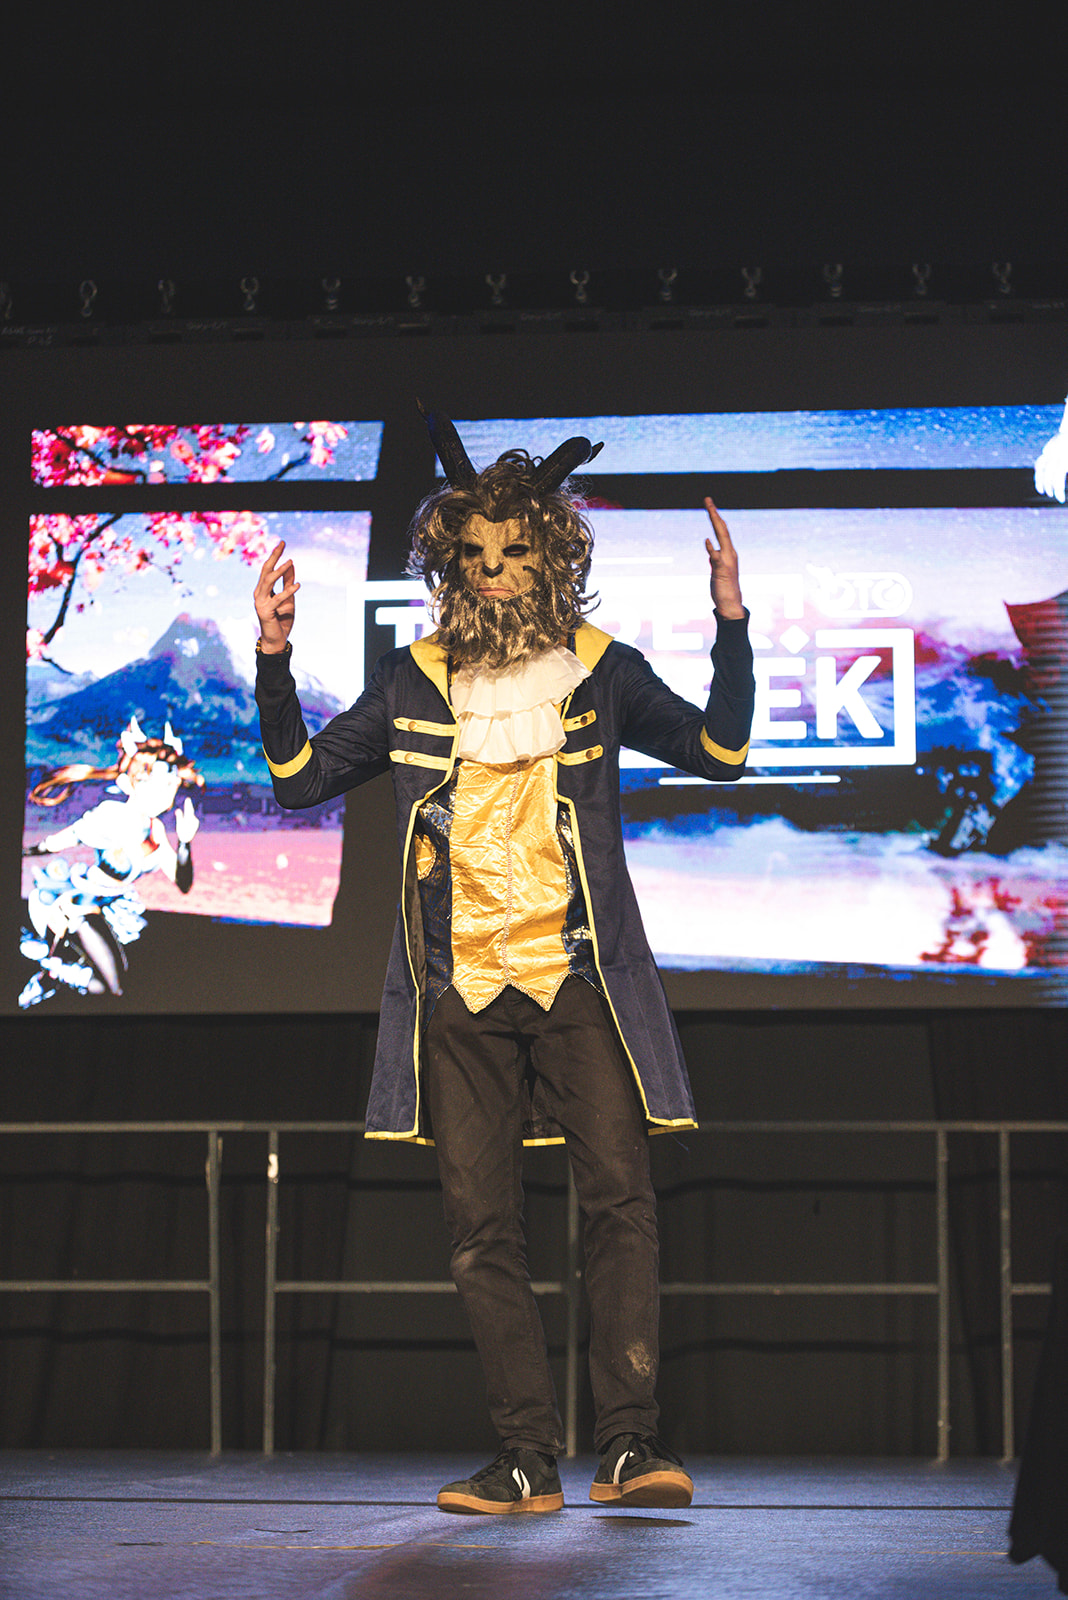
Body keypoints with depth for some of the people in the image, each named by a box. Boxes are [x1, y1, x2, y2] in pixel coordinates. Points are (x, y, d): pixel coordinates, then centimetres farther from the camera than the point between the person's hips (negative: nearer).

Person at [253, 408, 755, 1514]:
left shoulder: (600, 671, 8)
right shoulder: (412, 682, 12)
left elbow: (720, 754, 9)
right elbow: (301, 776, 16)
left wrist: (731, 628, -3)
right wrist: (274, 662, 4)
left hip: (577, 977, -2)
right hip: (459, 990, 2)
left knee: (618, 1199, -13)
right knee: (481, 1227, -1)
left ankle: (629, 1443, -11)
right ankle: (527, 1460, 2)